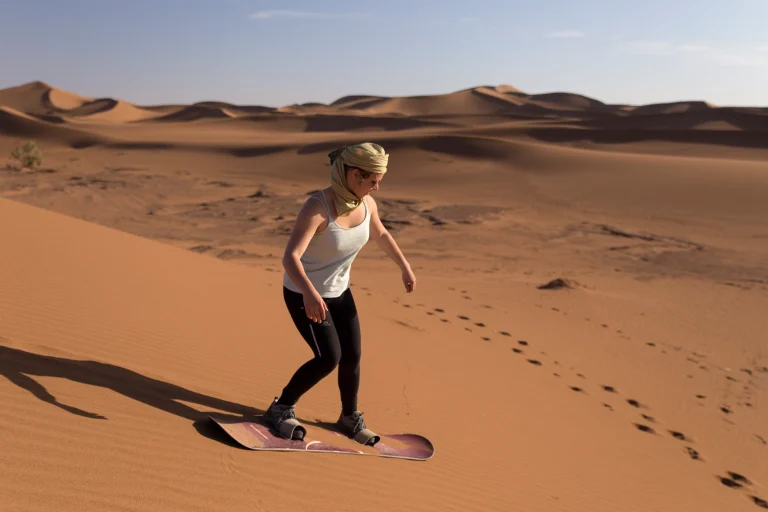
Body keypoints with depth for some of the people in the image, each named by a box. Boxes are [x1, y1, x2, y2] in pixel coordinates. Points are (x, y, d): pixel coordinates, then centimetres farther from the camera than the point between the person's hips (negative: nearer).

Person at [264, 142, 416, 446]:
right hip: (303, 293, -6)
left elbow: (380, 234, 12)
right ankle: (281, 408, 12)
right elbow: (290, 258, -40)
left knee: (352, 355, 10)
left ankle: (350, 418, 33)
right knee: (329, 358, -11)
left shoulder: (366, 204, -10)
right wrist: (310, 293, -56)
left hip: (339, 291, 7)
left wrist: (405, 267, 15)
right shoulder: (317, 207, -31)